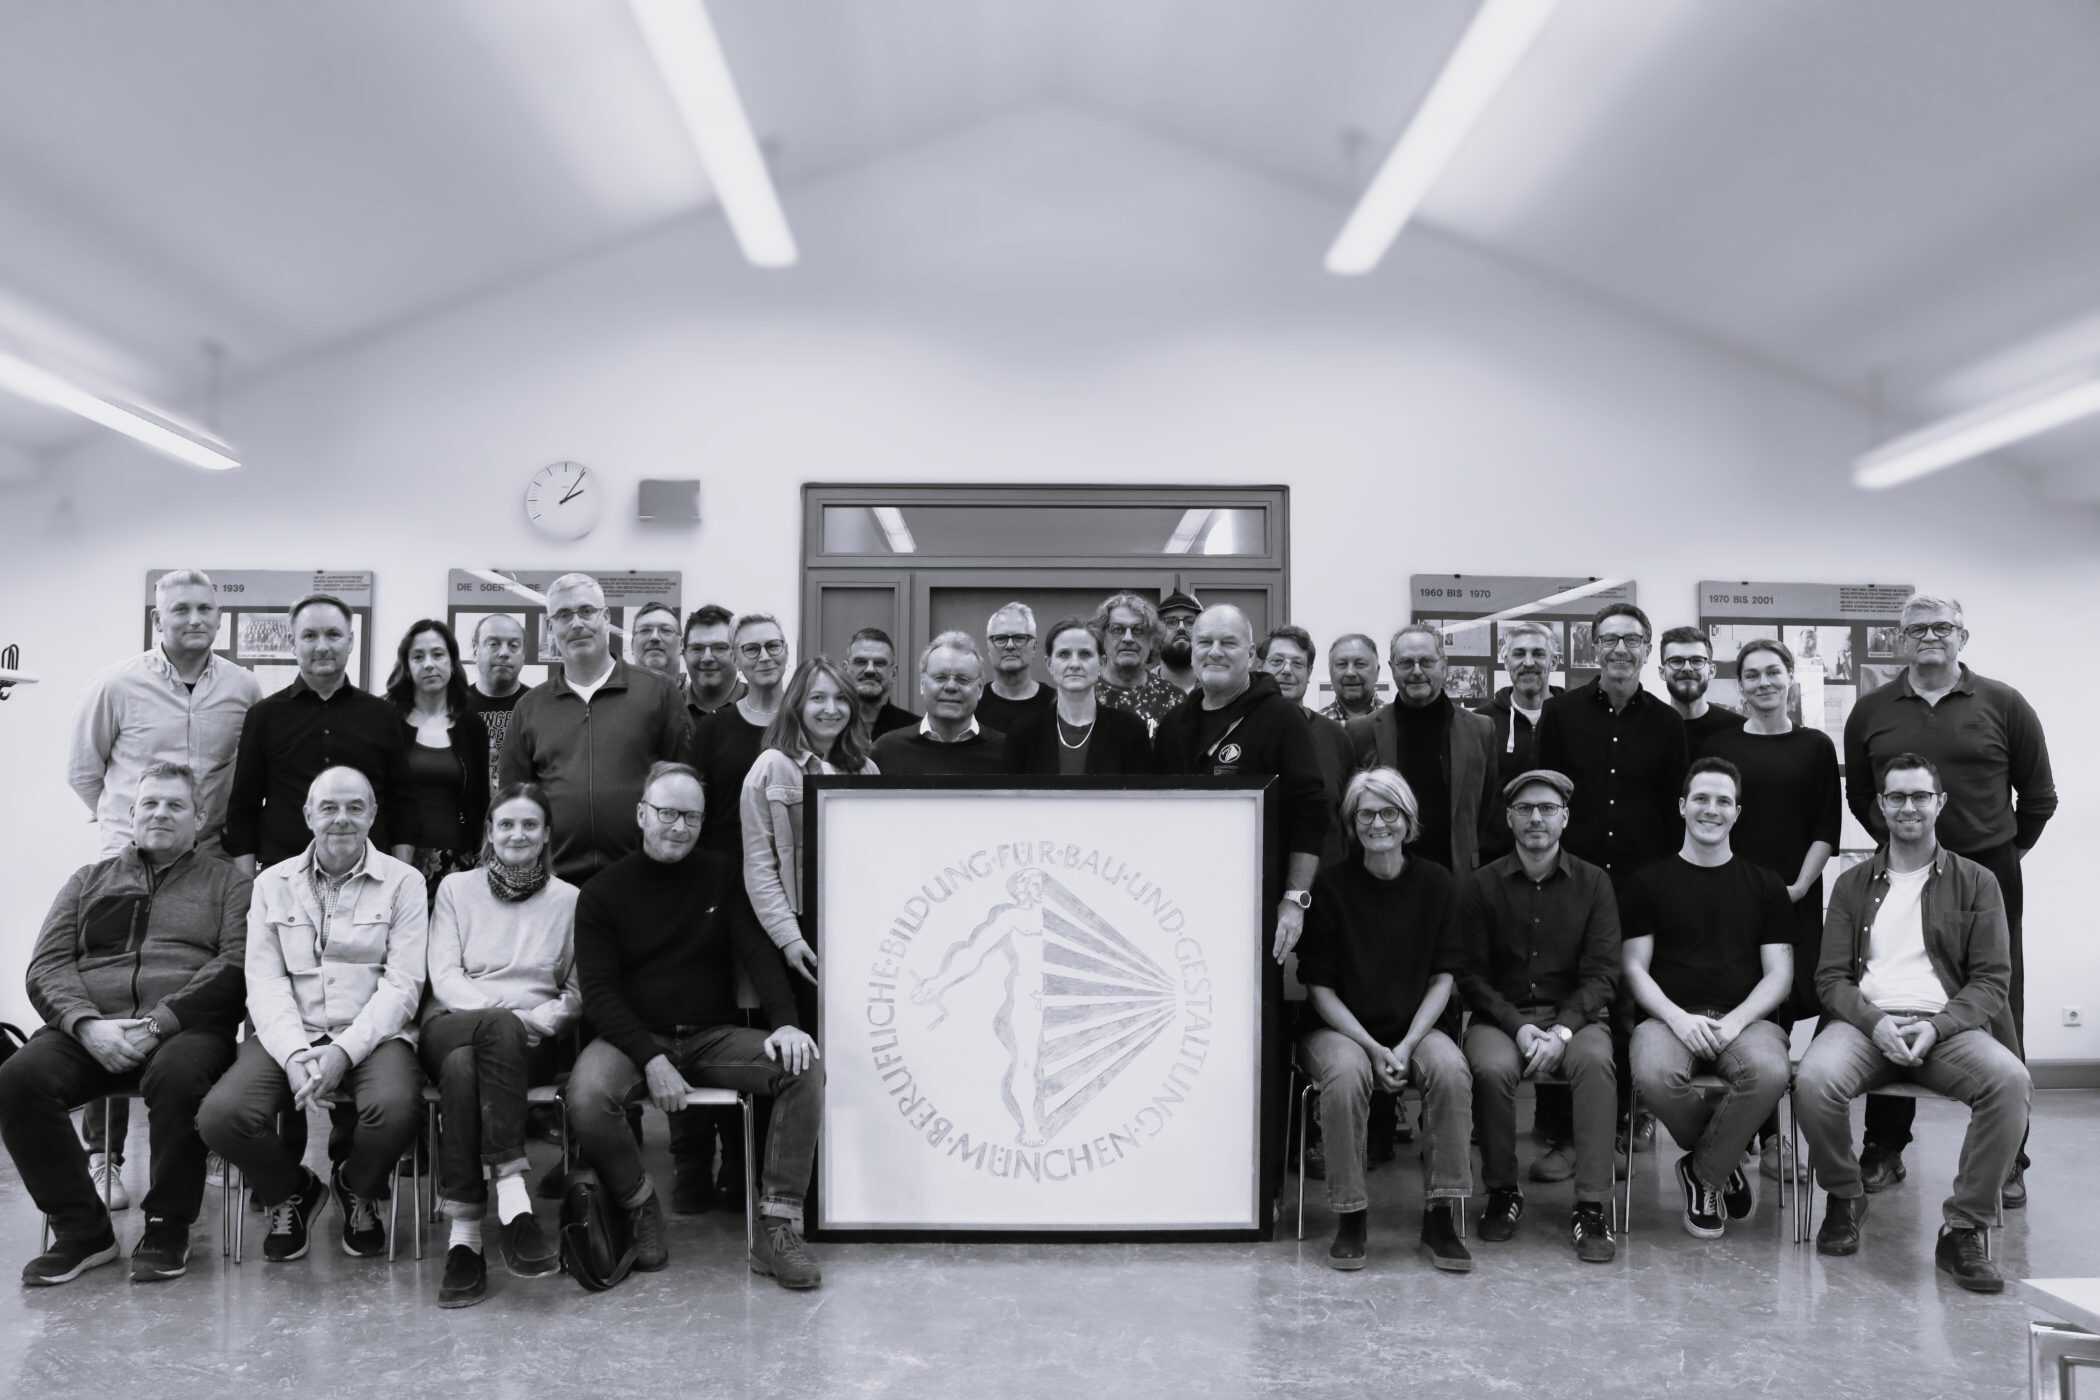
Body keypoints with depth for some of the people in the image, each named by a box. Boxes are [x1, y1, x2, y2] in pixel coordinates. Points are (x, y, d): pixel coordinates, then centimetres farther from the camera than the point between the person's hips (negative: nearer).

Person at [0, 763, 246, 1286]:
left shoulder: (227, 883, 15)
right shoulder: (89, 880, 24)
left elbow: (233, 964, -1)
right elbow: (46, 966, 12)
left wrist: (158, 1023, -15)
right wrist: (87, 1024, -9)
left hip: (185, 1027, -3)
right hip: (88, 1030, 3)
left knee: (177, 1076, -36)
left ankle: (168, 1228, -16)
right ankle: (82, 1230, -10)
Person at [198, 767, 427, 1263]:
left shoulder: (404, 882, 5)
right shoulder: (272, 883, 13)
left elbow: (402, 984, -3)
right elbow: (264, 980, 4)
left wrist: (344, 1050, -17)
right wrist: (295, 1053, -14)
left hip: (371, 1035, -2)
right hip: (288, 1035, 2)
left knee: (395, 1108, -34)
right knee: (221, 1115, -26)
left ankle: (357, 1189, 4)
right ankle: (290, 1192, 9)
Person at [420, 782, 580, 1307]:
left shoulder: (569, 899, 14)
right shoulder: (456, 888, 14)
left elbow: (578, 990, 13)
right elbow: (444, 975, 3)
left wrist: (544, 1018, -10)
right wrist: (503, 1013, -13)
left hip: (530, 1041, 0)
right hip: (454, 1024, 1)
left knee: (464, 1067, -37)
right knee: (461, 1066, -38)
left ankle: (466, 1235, -41)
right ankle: (512, 1196, -43)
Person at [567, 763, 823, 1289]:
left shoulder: (723, 878, 8)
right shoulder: (603, 893, 2)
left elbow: (758, 951, -1)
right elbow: (599, 993, -5)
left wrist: (785, 1022, -21)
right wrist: (651, 1059, -20)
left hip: (714, 1037, 2)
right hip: (633, 1037, -2)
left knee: (805, 1068, -23)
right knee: (587, 1098, -34)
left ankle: (777, 1229, -20)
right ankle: (641, 1210, -5)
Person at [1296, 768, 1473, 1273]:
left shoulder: (1436, 884, 2)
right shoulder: (1331, 885, -4)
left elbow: (1442, 979, 1)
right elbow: (1319, 987, -4)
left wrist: (1406, 1046, -14)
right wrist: (1373, 1048, -16)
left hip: (1417, 1025, 2)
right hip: (1342, 1026, -2)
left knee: (1451, 1071, -30)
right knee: (1346, 1075, -34)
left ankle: (1441, 1217, -17)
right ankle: (1350, 1215, -17)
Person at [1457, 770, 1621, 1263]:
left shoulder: (1592, 883, 6)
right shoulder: (1480, 885, 4)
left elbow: (1602, 973, -1)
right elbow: (1471, 975, 0)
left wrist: (1563, 1030, -16)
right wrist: (1519, 1027, -15)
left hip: (1574, 1014, 0)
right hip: (1501, 1015, 0)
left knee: (1595, 1061, -32)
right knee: (1492, 1068, -32)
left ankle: (1591, 1207, -26)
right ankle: (1502, 1193, -9)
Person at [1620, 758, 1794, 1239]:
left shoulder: (1764, 886, 15)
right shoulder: (1650, 882, 12)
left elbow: (1779, 975, 9)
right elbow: (1634, 968, 6)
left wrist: (1736, 1020, -10)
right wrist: (1677, 1017, -12)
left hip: (1745, 1017, 1)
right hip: (1669, 1016, -1)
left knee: (1770, 1072, -35)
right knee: (1654, 1075, -35)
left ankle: (1704, 1173, -8)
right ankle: (1724, 1161, -3)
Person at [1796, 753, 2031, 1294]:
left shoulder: (1976, 882, 13)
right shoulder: (1853, 884, 16)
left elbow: (1991, 979, 5)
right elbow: (1831, 976, 9)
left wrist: (1937, 1028, -13)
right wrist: (1875, 1022, -12)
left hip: (1948, 1025, 0)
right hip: (1866, 1021, 0)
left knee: (2010, 1080, -33)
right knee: (1814, 1080, -32)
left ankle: (1964, 1229, -18)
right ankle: (1845, 1199, -3)